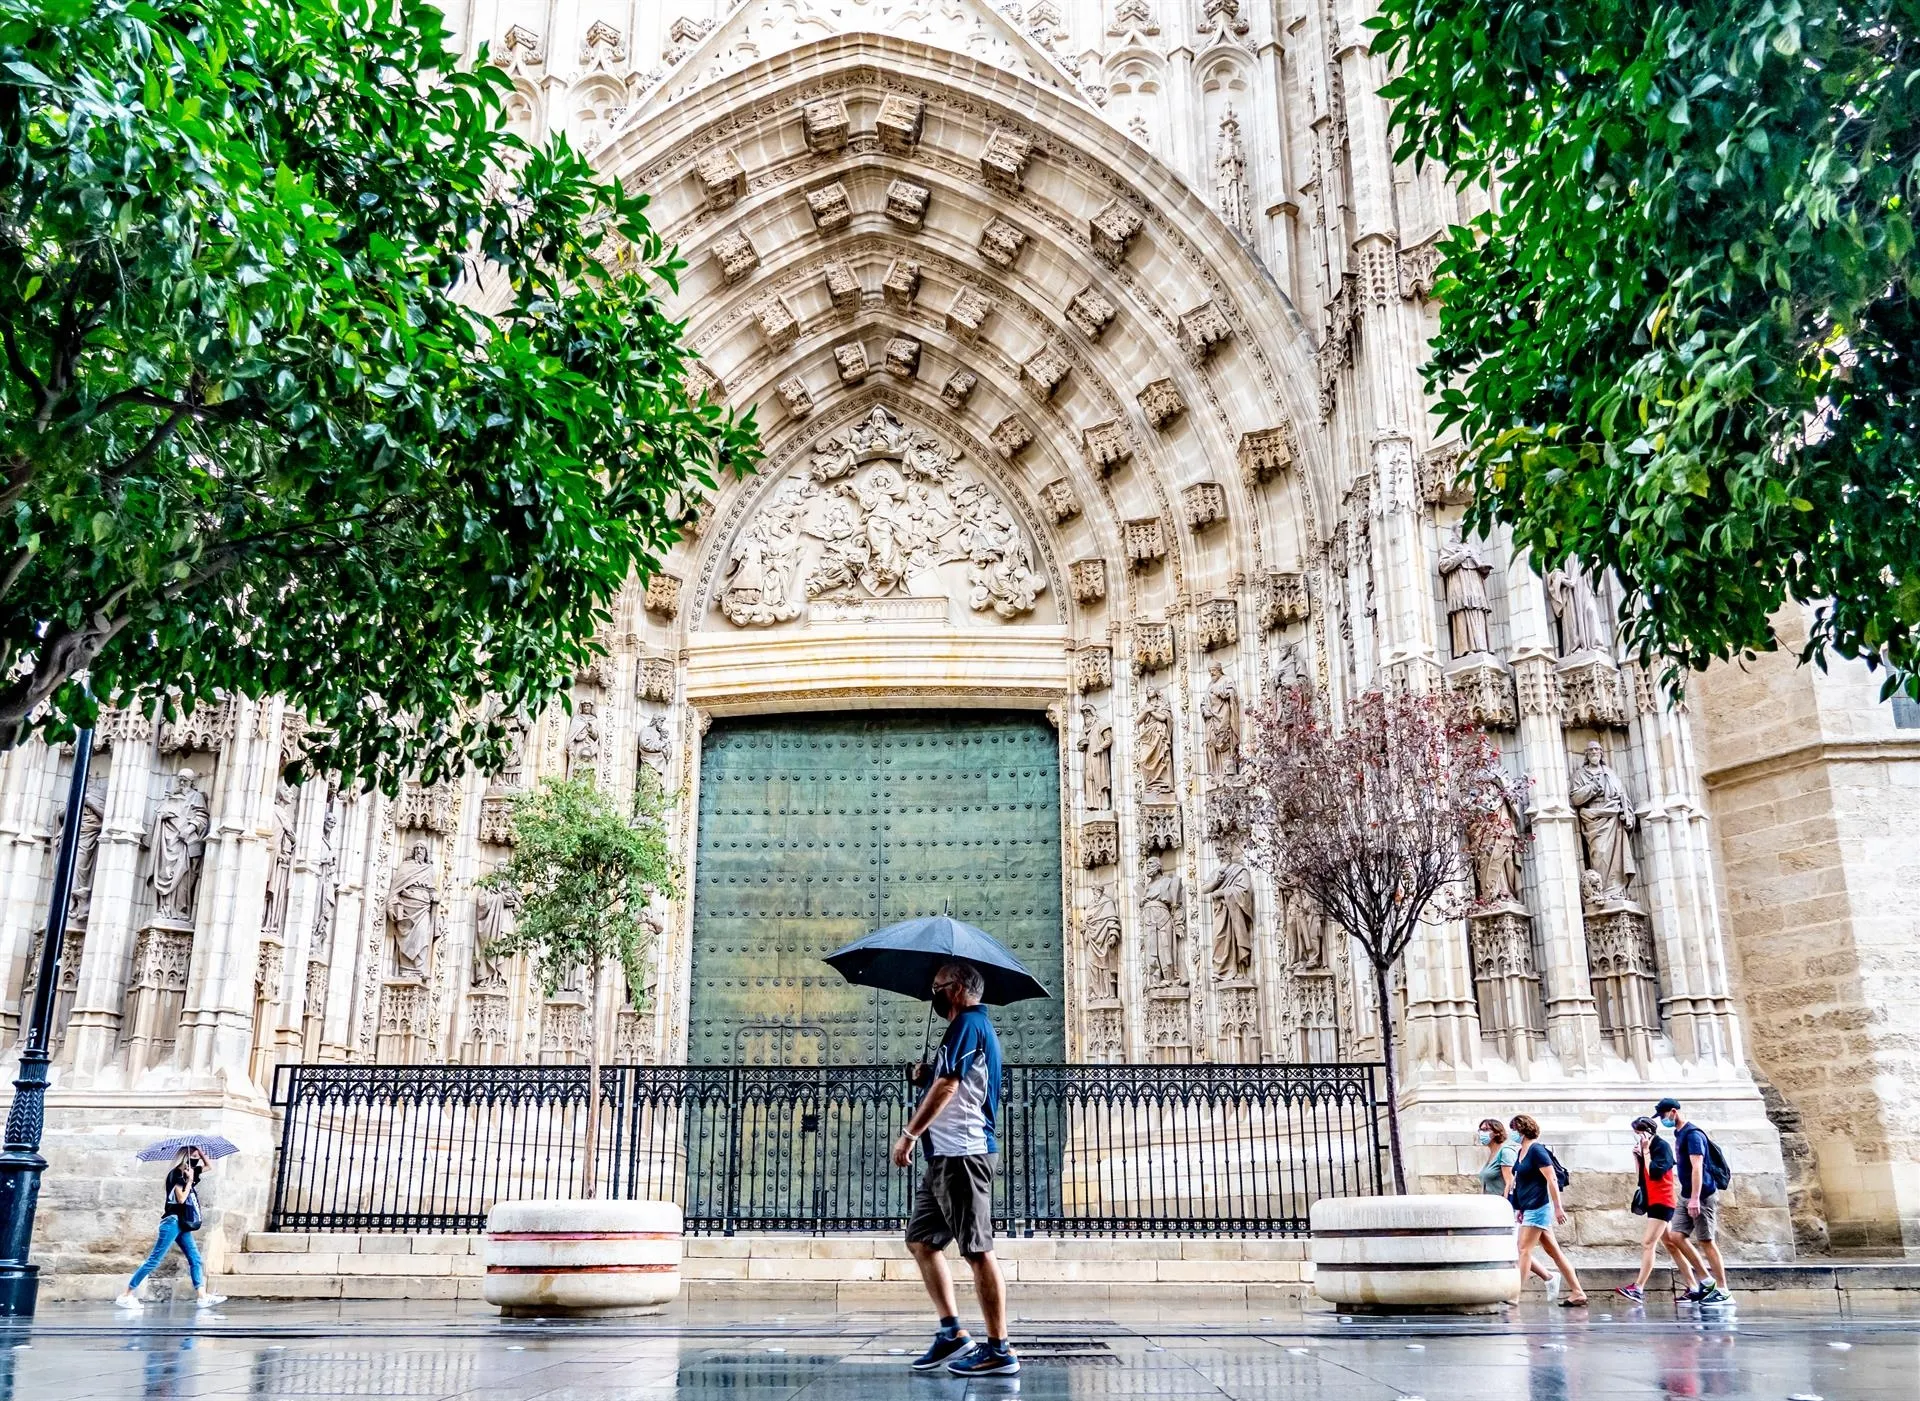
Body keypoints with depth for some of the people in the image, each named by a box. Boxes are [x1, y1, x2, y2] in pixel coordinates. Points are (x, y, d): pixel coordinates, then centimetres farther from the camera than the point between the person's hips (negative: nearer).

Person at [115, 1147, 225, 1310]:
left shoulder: (189, 1173, 13)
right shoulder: (176, 1174, -10)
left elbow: (208, 1166, 25)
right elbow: (181, 1198, -18)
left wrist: (199, 1151, 12)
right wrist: (190, 1181, -12)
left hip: (183, 1224, 8)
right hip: (172, 1222, -8)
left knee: (195, 1259, 2)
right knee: (154, 1260, -8)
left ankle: (202, 1297, 0)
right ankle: (127, 1295, -1)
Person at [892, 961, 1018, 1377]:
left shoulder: (967, 1024, -10)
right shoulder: (976, 1026, 21)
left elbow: (945, 1087, -17)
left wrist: (909, 1135, -13)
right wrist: (925, 1076, 18)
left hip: (961, 1155, -11)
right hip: (946, 1155, 11)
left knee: (978, 1250, -7)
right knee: (920, 1239, 13)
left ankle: (999, 1350, -3)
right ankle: (952, 1333, 14)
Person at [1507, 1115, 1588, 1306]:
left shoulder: (1536, 1150, -14)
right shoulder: (1522, 1152, 13)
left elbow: (1552, 1179, -17)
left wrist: (1558, 1207, -20)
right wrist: (1519, 1208, 21)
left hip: (1538, 1208, -9)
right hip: (1529, 1208, 9)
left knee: (1524, 1249, -9)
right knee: (1553, 1251, 10)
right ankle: (1578, 1293, 13)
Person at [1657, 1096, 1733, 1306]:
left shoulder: (1692, 1134, -15)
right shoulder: (1679, 1133, 14)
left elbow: (1697, 1167, -21)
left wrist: (1695, 1198, -26)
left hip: (1702, 1196, -9)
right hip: (1686, 1196, 9)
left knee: (1706, 1241, -4)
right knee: (1675, 1236, 3)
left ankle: (1723, 1291, 4)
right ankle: (1706, 1280, 11)